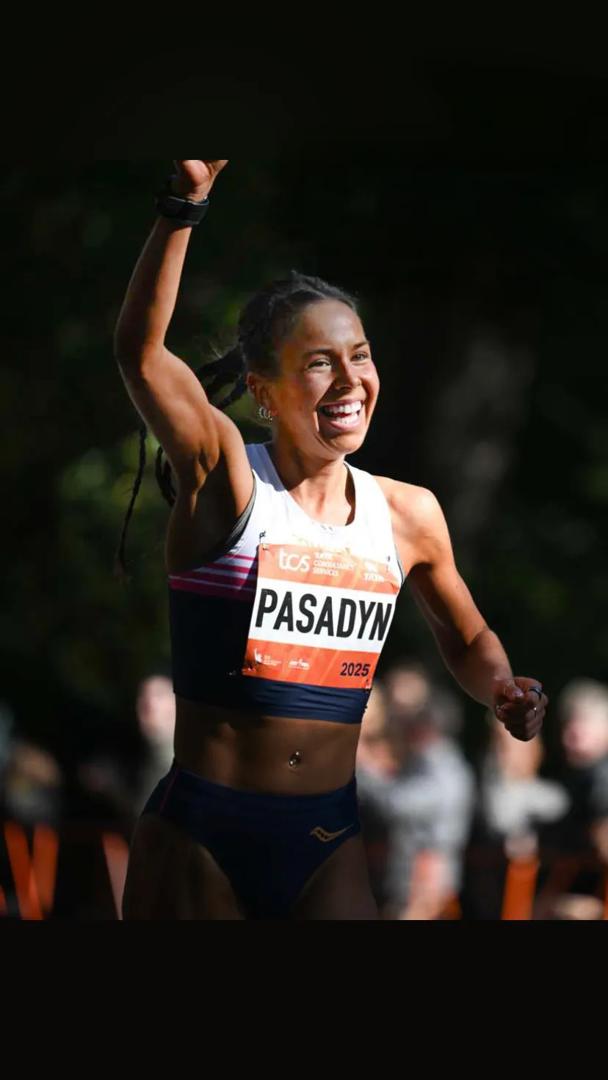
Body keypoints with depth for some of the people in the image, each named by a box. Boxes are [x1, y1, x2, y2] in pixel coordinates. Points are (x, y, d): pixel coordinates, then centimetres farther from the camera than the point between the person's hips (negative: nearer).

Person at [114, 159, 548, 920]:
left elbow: (465, 639, 24)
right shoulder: (226, 479, -6)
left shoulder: (408, 515, 6)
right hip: (199, 837, -3)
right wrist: (185, 202, -36)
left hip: (327, 848, 3)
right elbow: (140, 352, -24)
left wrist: (501, 689, 0)